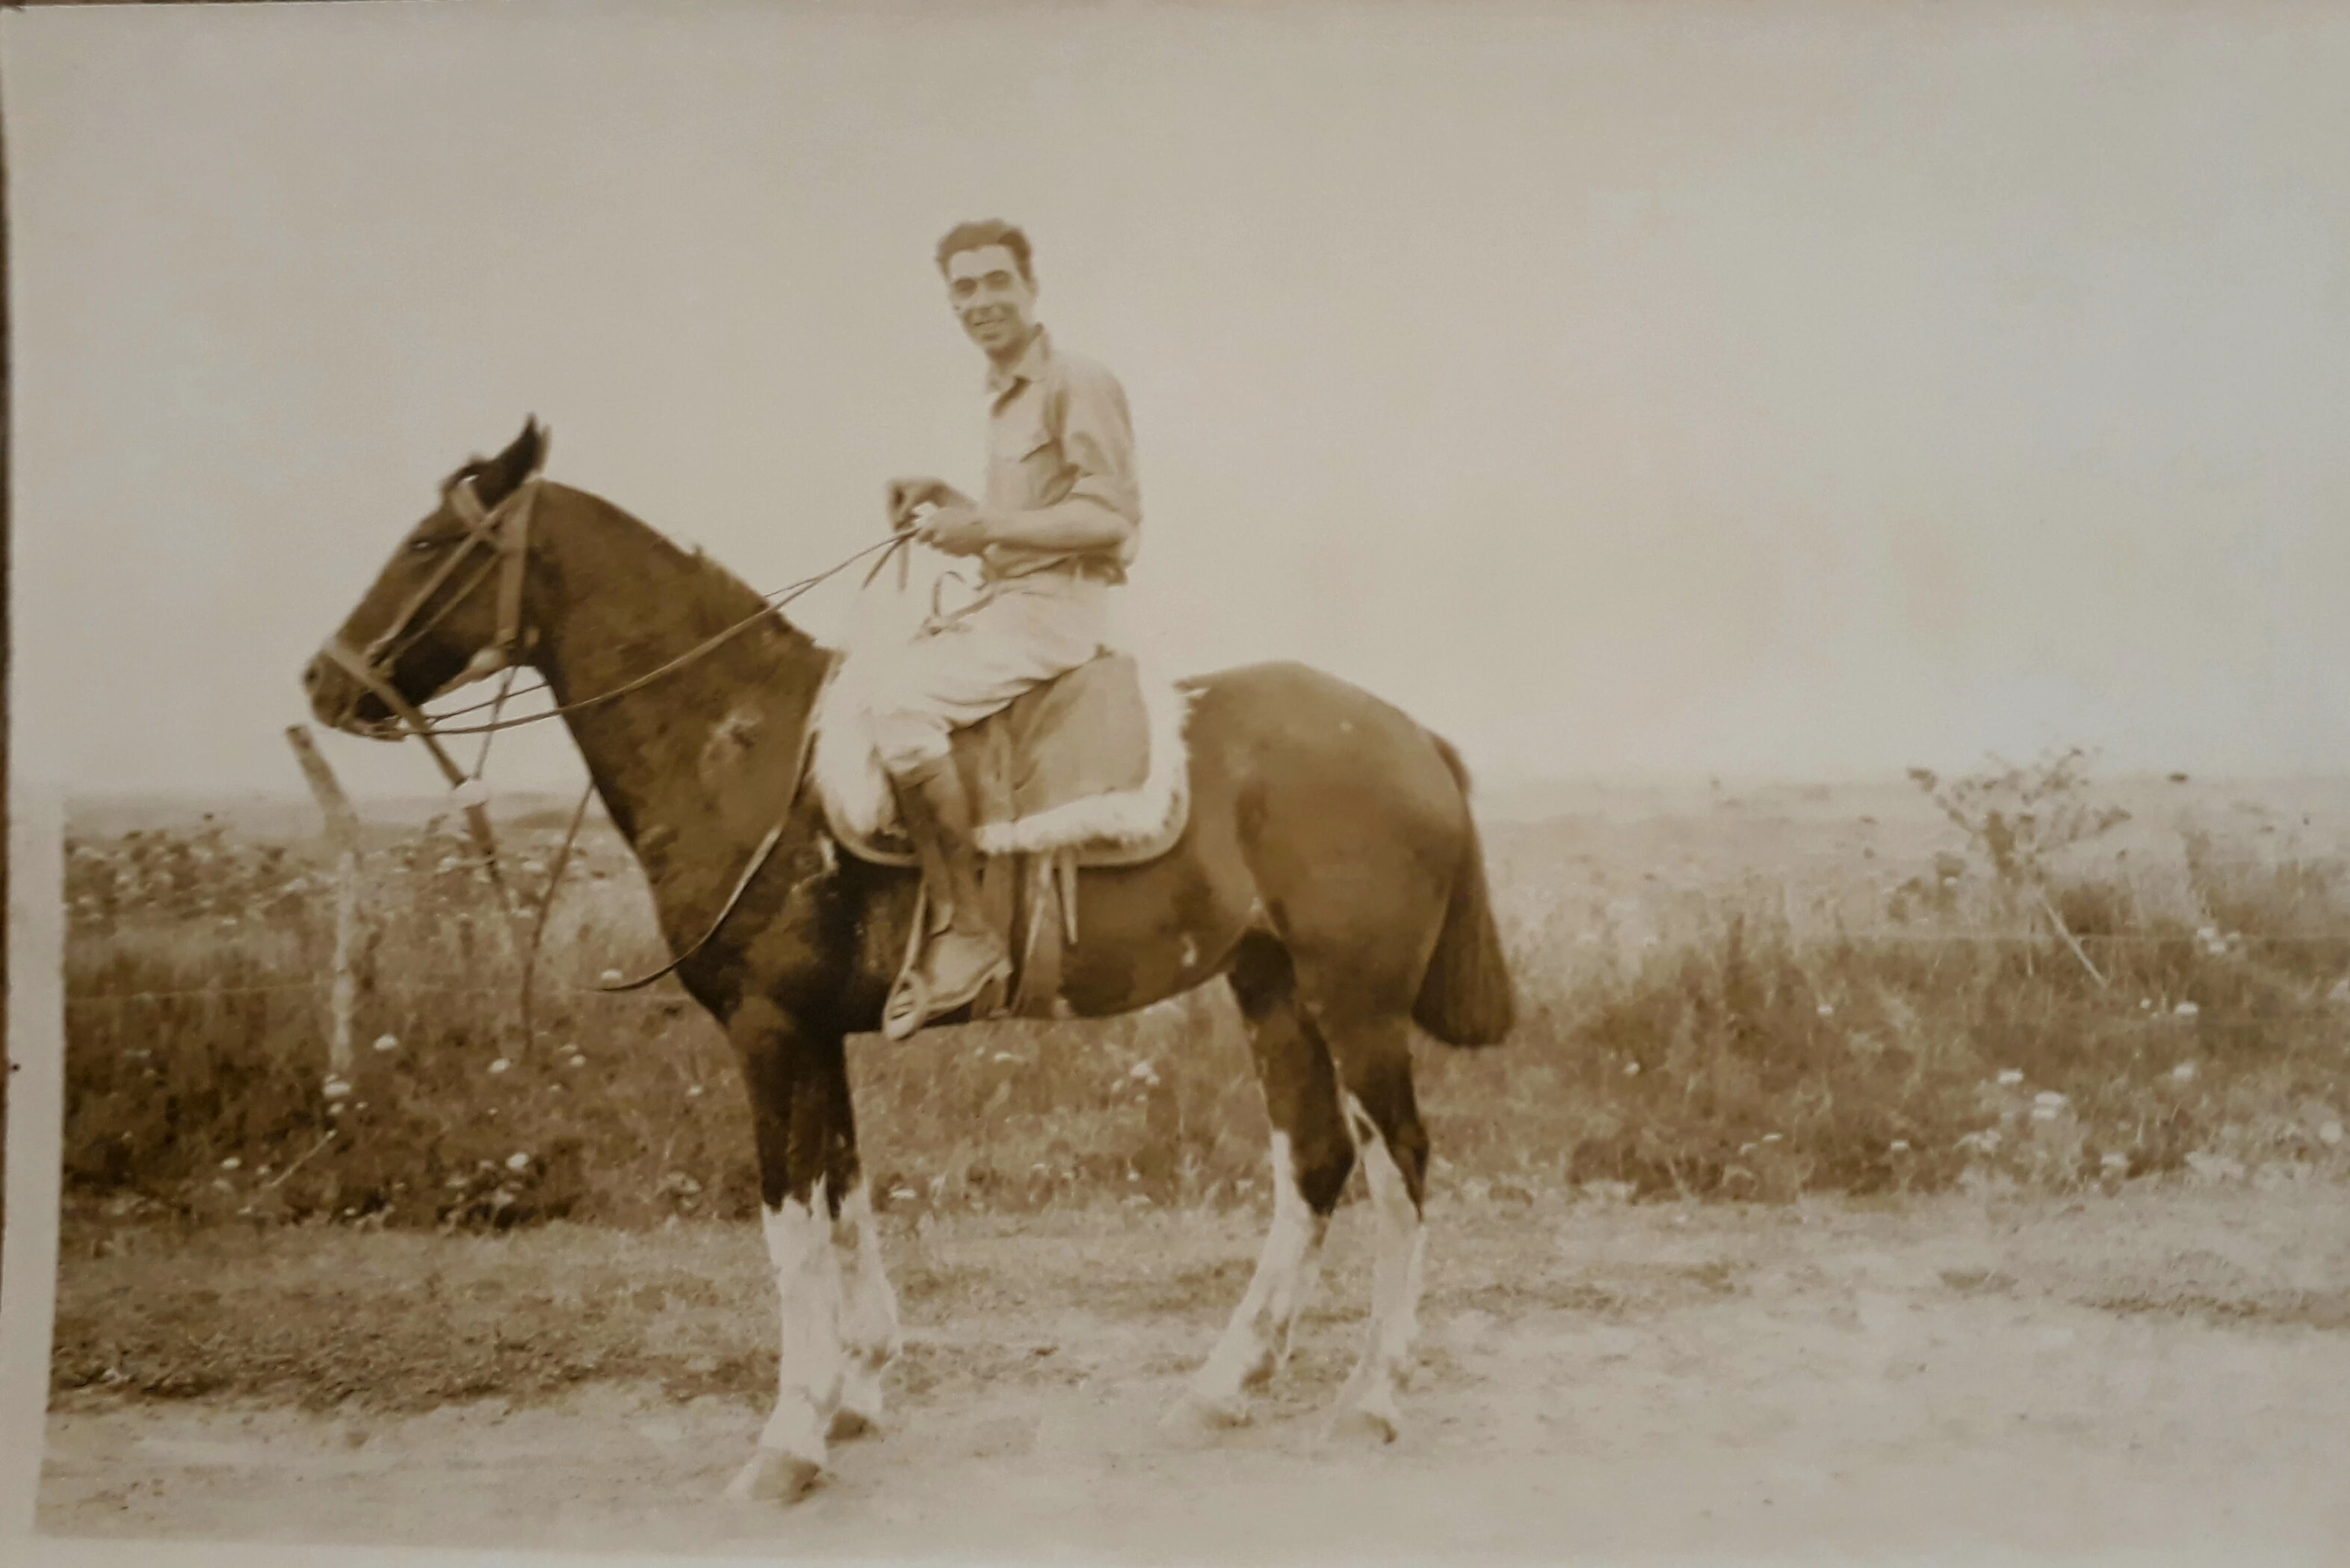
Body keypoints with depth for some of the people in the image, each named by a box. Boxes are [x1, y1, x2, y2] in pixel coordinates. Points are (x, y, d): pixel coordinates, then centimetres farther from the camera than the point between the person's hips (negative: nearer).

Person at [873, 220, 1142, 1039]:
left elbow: (1109, 519, -16)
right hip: (1004, 601, 10)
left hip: (1056, 604, -10)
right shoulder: (1005, 397, 19)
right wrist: (946, 502, 8)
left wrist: (987, 527, -18)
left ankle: (965, 931, -25)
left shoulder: (1078, 386, -8)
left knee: (902, 704, -28)